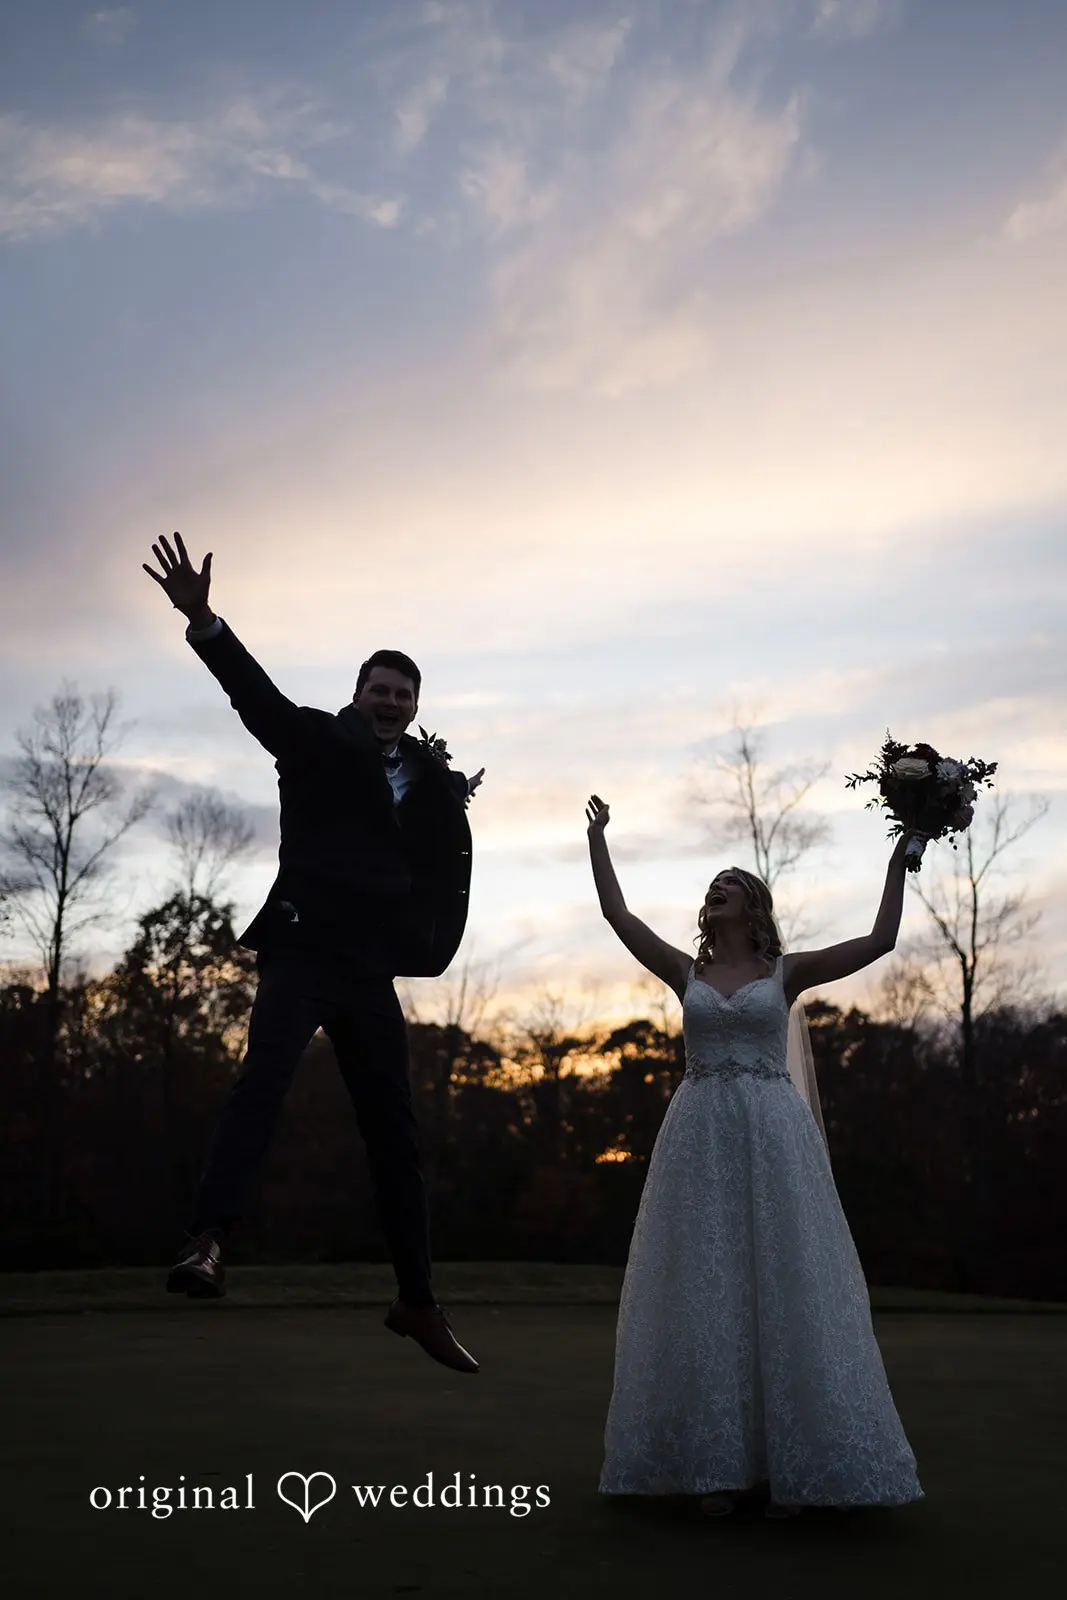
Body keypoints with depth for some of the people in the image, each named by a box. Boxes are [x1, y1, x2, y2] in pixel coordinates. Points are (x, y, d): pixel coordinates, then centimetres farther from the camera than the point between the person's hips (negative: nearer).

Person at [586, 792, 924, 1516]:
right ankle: (718, 1464, 6)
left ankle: (792, 1465, 5)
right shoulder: (687, 974, 12)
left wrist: (900, 859, 3)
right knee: (705, 1293, 0)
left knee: (783, 1289, -2)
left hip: (774, 1136, -2)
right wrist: (598, 837, 13)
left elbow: (880, 941, 3)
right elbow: (618, 913, 10)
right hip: (701, 1137, 2)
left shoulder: (786, 973, 7)